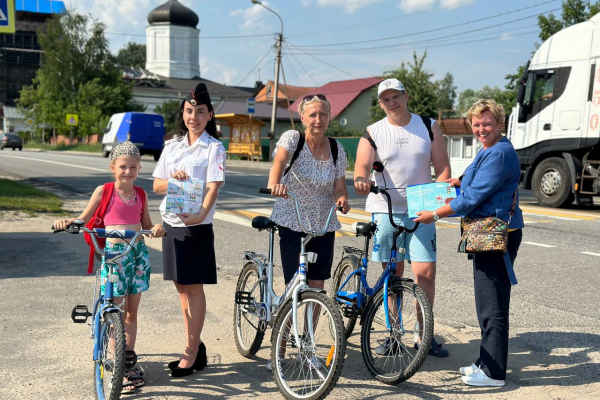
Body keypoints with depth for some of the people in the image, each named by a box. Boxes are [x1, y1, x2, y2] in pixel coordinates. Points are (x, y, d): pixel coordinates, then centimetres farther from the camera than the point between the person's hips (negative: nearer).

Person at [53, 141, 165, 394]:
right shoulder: (103, 191, -2)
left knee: (131, 311, 12)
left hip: (138, 253, 4)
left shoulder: (140, 194, 10)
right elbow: (84, 218, 3)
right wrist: (67, 222, -17)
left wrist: (156, 229, -7)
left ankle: (129, 360, 24)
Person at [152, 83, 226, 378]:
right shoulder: (172, 146, 11)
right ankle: (195, 346, 23)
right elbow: (156, 185, 10)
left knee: (193, 287, -1)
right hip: (171, 223, 6)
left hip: (196, 225, -6)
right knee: (181, 287, 11)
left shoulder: (214, 148, -4)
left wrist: (201, 214, -32)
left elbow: (213, 187, -16)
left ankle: (192, 353, 7)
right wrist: (173, 180, -12)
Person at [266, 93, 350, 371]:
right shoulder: (292, 138, -9)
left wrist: (342, 200, -21)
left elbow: (339, 187, 2)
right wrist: (274, 182, -50)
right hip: (291, 225, -4)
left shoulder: (336, 149, 2)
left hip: (323, 226, 4)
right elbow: (279, 161, -28)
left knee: (316, 288, 6)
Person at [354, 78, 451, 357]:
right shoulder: (373, 133, 3)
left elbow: (443, 168, 3)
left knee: (425, 272, -7)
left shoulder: (429, 127, 6)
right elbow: (362, 166, -9)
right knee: (392, 275, 6)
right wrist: (361, 180, -33)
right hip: (386, 210, 0)